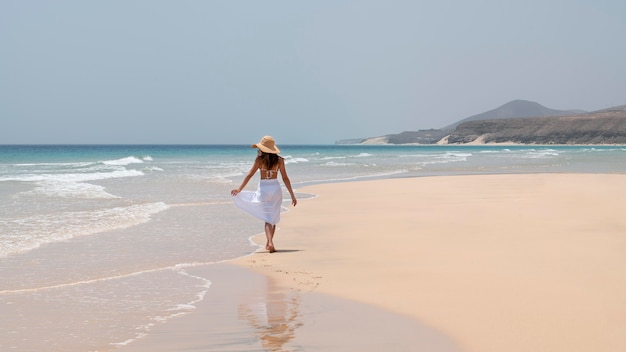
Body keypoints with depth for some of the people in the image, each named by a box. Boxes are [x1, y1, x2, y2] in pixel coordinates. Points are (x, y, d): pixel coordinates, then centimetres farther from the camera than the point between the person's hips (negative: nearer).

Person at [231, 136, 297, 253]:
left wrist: (239, 189, -3)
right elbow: (285, 178, 0)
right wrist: (292, 195, 4)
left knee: (268, 219, 0)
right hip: (276, 189, 2)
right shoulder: (279, 160, 0)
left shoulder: (260, 159, -6)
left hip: (263, 190, -2)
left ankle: (270, 243, -19)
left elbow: (249, 175, -7)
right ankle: (269, 243, 27)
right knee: (273, 218, 17)